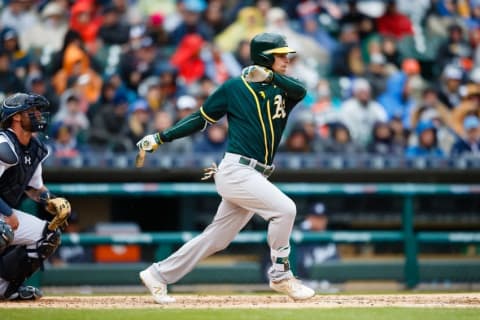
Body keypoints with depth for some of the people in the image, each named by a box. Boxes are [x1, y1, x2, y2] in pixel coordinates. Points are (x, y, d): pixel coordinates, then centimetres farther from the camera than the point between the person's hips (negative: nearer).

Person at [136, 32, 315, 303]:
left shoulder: (282, 90, 11)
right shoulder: (234, 87, 0)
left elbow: (301, 90, -11)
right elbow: (201, 118, 7)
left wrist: (270, 76, -22)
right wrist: (161, 138, 4)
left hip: (257, 178, 6)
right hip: (236, 171, -6)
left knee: (217, 238, 9)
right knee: (284, 208, -21)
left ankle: (159, 274, 20)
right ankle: (281, 276, -8)